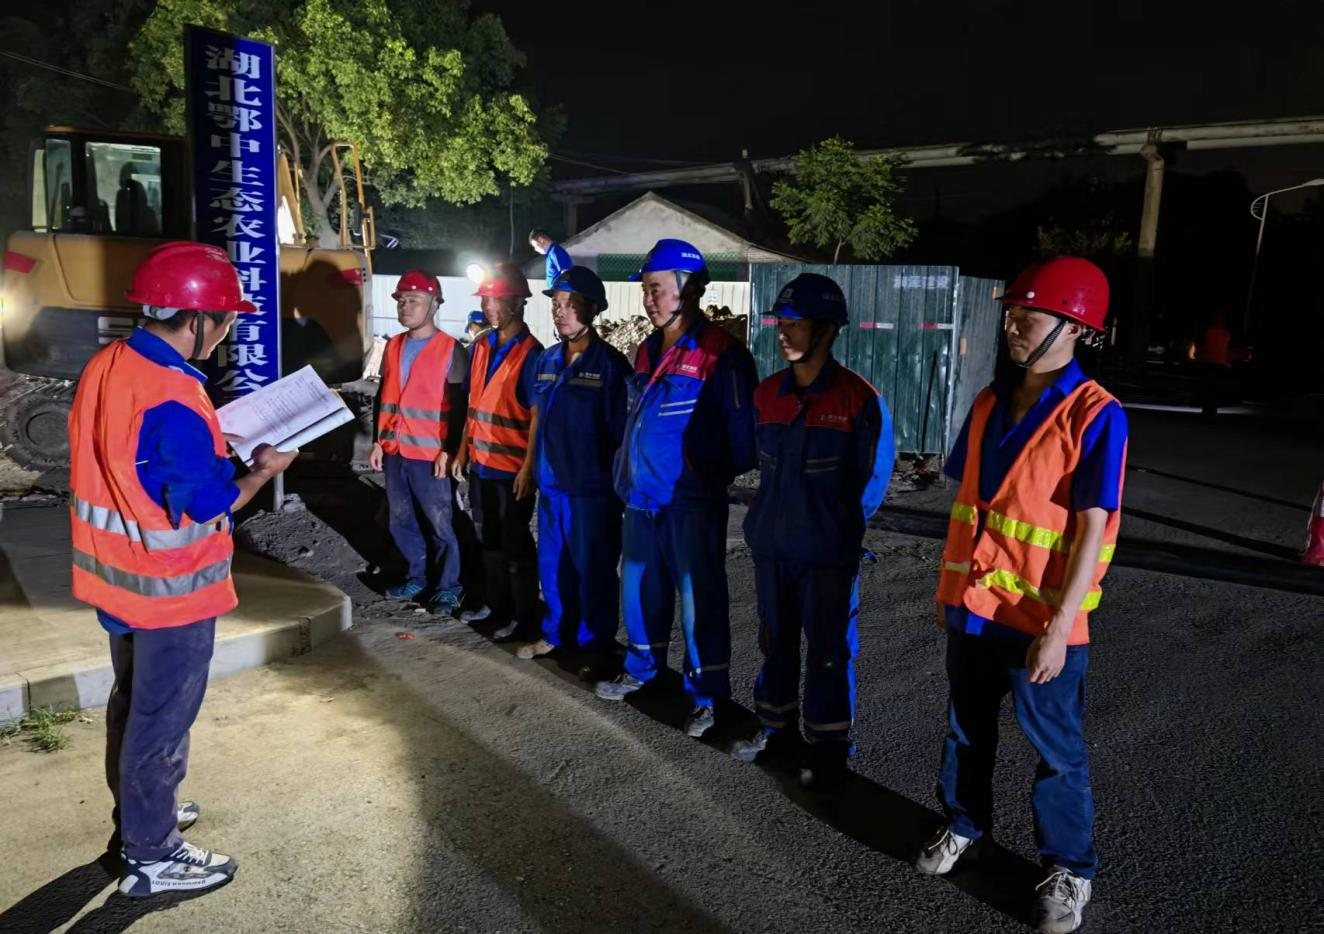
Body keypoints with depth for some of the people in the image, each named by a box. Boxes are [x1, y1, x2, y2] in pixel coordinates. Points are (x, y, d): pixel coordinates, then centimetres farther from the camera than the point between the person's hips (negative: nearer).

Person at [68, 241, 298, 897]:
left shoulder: (104, 366, -1)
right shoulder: (174, 398, -28)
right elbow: (211, 509, -22)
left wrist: (215, 444, 8)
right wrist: (262, 471, -7)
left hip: (115, 573, 9)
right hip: (171, 588, -9)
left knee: (133, 699, 24)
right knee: (162, 718, 7)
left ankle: (137, 816, 43)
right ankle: (152, 856, 23)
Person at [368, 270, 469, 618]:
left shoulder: (451, 350, -7)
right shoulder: (393, 346, 12)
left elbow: (459, 406, -9)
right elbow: (384, 397, 18)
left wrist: (449, 451, -14)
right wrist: (379, 441, 14)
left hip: (431, 454, -6)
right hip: (395, 451, 6)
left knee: (439, 525, 0)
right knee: (402, 521, 14)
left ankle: (447, 588, 12)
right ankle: (418, 578, 29)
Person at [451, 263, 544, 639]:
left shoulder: (530, 353, -15)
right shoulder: (481, 346, 8)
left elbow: (538, 417, -17)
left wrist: (528, 468, -19)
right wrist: (464, 448, 14)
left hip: (513, 466, -7)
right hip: (483, 461, 7)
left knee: (514, 540, 3)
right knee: (489, 536, 17)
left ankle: (524, 614, 16)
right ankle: (497, 603, 33)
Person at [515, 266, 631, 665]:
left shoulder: (610, 363, -11)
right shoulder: (547, 359, 8)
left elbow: (622, 430, -10)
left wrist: (619, 483, -9)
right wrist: (531, 466, 15)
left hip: (592, 486, -6)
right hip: (550, 482, 6)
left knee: (593, 568, 6)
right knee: (552, 563, 16)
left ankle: (594, 644, 22)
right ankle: (556, 632, 34)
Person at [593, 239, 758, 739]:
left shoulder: (721, 354, -13)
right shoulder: (647, 351, 12)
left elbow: (740, 431, -12)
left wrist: (718, 477, -4)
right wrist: (629, 474, 17)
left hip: (691, 502, -7)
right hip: (642, 497, 7)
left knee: (699, 600, 2)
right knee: (641, 589, 18)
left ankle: (707, 695, 15)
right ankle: (642, 668, 37)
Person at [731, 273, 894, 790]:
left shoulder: (859, 398, -13)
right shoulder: (767, 393, 4)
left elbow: (874, 476, -6)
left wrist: (842, 527, -1)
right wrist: (775, 515, 14)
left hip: (827, 551, -5)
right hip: (771, 543, 6)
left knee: (828, 648, 7)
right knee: (775, 639, 18)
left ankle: (829, 746, 24)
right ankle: (775, 725, 37)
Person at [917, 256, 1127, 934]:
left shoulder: (1094, 415, -15)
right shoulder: (990, 403, 4)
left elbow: (1093, 529, -17)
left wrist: (1059, 627, -19)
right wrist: (949, 586, 12)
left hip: (1041, 621, -5)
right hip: (972, 607, 6)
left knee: (1056, 750, 12)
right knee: (966, 729, 21)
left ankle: (1069, 870, 31)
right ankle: (964, 824, 43)